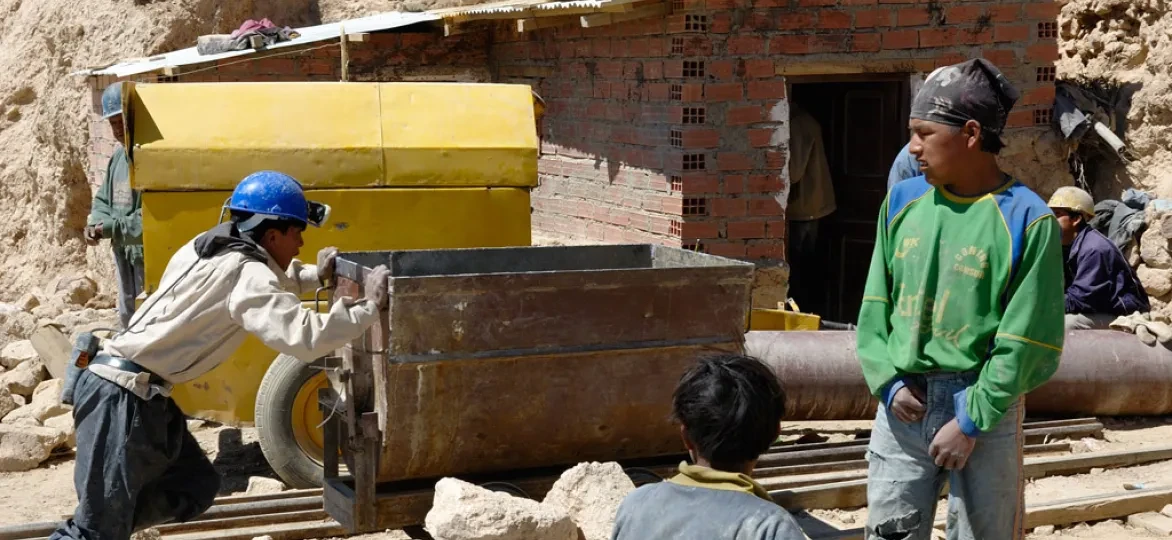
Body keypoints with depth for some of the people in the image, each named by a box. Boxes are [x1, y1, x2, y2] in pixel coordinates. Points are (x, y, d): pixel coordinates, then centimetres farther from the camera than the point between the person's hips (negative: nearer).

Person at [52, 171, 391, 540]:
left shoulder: (212, 249, 12)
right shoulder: (245, 274, -16)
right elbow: (304, 337, -27)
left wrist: (314, 275, 21)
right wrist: (369, 308, -15)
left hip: (137, 391, 10)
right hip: (122, 395, -10)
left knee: (195, 486, 14)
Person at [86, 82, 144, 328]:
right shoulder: (118, 155, 12)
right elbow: (103, 199, 21)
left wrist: (112, 228, -22)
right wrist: (96, 224, -1)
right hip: (124, 253, 10)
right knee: (128, 317, 21)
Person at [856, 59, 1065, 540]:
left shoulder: (1025, 219, -10)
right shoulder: (902, 201, 5)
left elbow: (1025, 341, -11)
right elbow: (875, 306, 8)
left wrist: (972, 421, -13)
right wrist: (889, 383, -5)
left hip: (984, 410, -4)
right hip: (903, 406, 4)